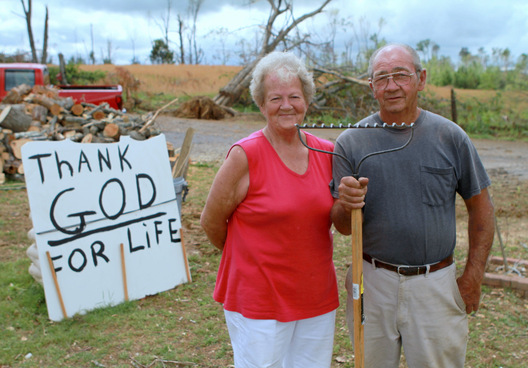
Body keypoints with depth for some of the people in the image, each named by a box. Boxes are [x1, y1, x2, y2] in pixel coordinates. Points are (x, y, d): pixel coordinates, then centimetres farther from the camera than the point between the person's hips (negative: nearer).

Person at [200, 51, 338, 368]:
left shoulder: (327, 152, 2)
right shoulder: (245, 155, -14)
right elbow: (211, 221, -4)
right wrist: (250, 256, 7)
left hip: (319, 299, 5)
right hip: (258, 302, -5)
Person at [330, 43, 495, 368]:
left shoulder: (451, 137, -4)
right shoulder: (351, 142, -4)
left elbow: (481, 207, 4)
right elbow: (343, 227, -3)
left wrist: (473, 277, 1)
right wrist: (347, 206, -25)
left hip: (436, 285, 0)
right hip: (371, 282, 1)